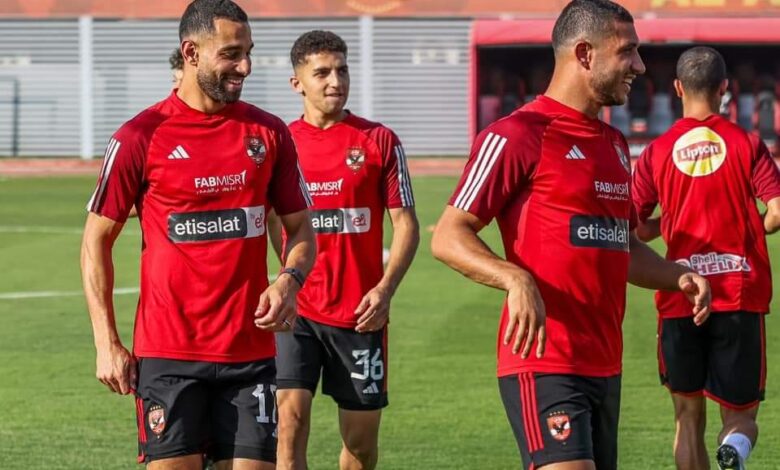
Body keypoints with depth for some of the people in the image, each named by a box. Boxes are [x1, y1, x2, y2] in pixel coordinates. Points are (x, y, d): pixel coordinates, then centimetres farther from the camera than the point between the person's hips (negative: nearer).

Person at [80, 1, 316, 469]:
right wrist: (107, 343, -4)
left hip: (251, 352, 3)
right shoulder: (141, 136, -3)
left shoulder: (269, 133, 7)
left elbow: (301, 229, 14)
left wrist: (289, 281, -8)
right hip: (167, 356, -3)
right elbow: (97, 239, 2)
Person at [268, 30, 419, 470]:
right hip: (296, 310, 0)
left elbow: (406, 223, 1)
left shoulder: (379, 141, 2)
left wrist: (385, 289, -12)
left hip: (361, 313, 0)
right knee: (290, 419, -15)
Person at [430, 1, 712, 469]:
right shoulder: (518, 135, -8)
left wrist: (678, 276, 11)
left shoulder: (614, 144, 20)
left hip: (605, 367, 9)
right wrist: (516, 279, -28)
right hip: (543, 365, -9)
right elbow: (448, 237, -11)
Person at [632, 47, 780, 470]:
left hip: (680, 297, 1)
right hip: (740, 296, -1)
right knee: (741, 414, 6)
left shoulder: (657, 152, 3)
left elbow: (633, 229, 3)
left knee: (688, 416, 13)